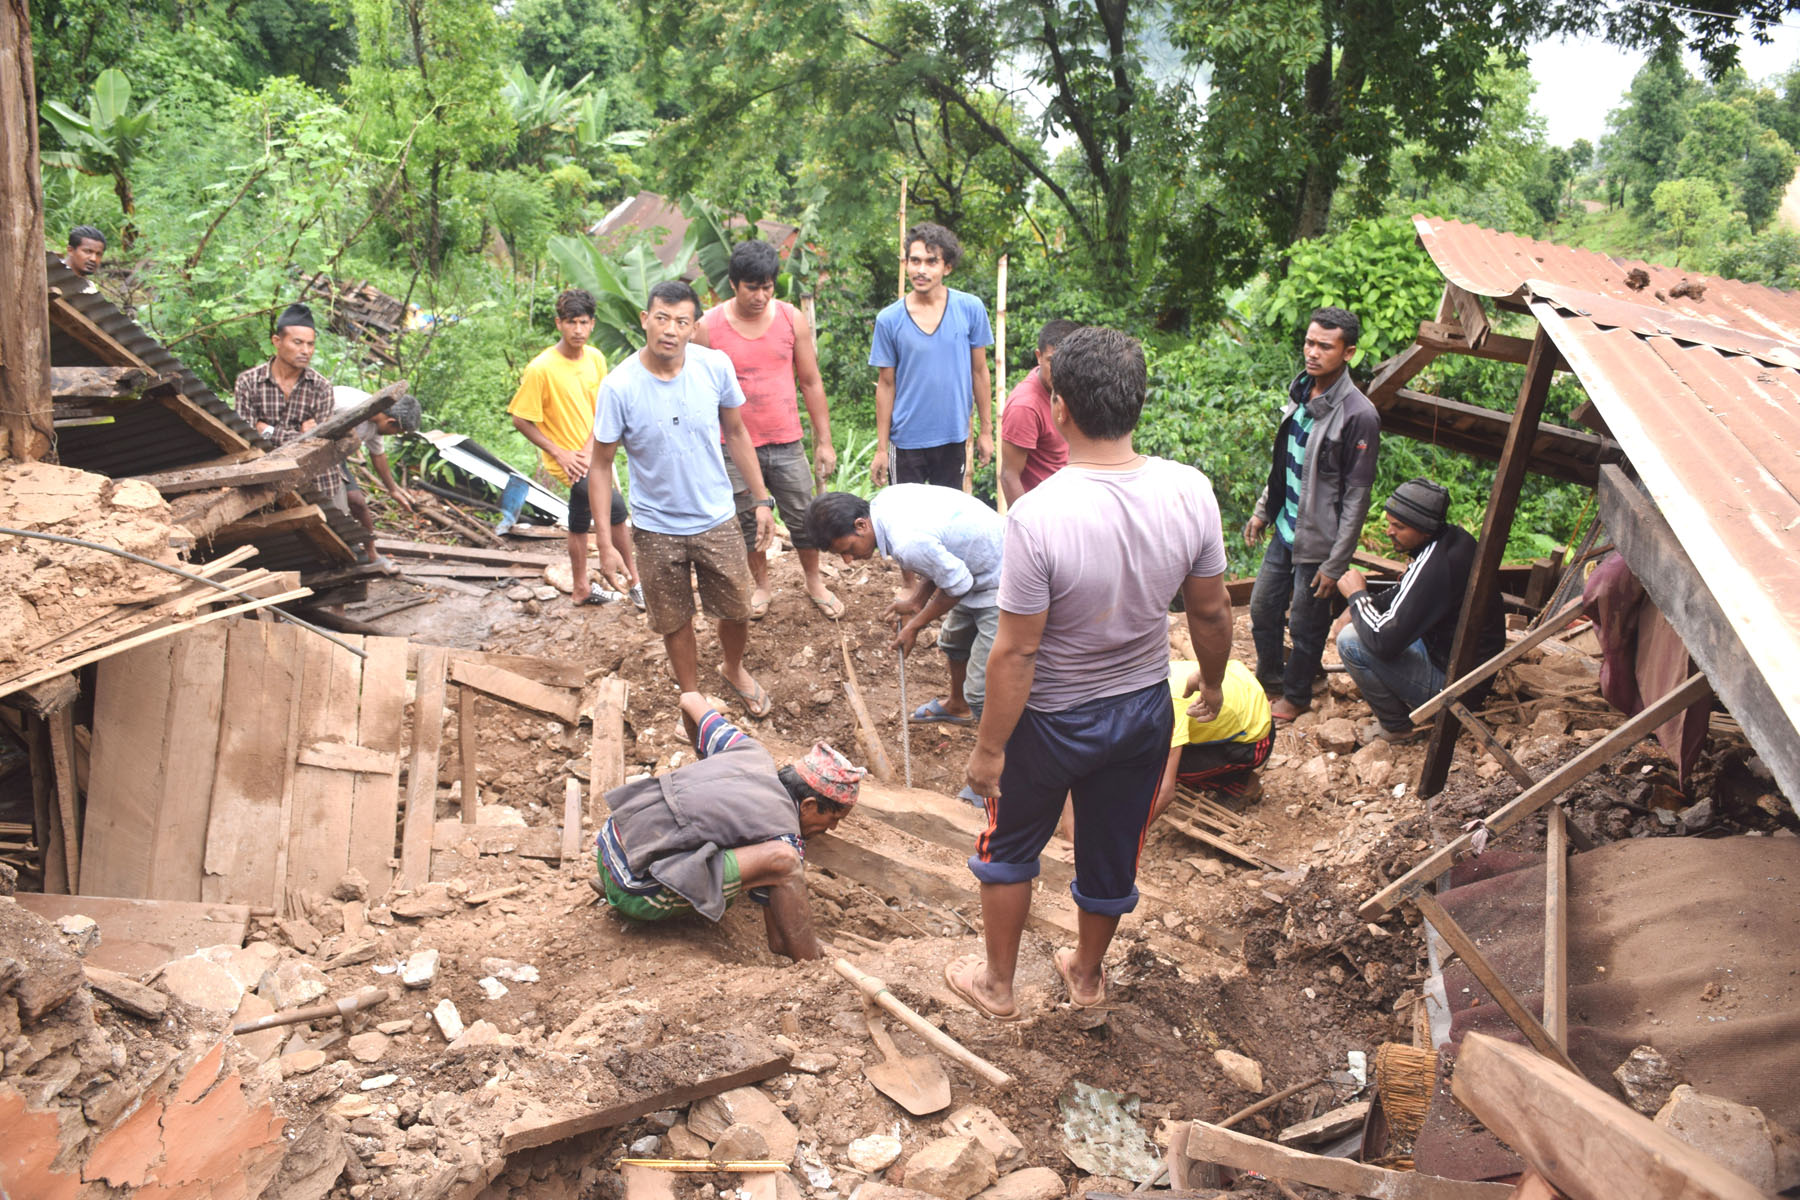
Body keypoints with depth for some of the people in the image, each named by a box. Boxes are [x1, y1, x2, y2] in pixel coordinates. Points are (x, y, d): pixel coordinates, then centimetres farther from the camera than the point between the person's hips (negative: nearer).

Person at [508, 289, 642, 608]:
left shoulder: (596, 359, -3)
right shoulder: (541, 368, -20)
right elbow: (520, 419, -15)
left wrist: (591, 447, -9)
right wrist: (559, 452, -18)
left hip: (593, 455, 6)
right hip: (567, 460, -6)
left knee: (581, 522, 18)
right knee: (614, 505, -21)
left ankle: (583, 587, 33)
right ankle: (632, 578, -6)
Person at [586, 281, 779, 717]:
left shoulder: (715, 366, -13)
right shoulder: (619, 387, -20)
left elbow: (737, 433, 3)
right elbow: (600, 465, -11)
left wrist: (762, 500, 3)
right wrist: (606, 545, -12)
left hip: (717, 520, 2)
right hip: (657, 529, -2)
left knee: (736, 611, 16)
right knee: (675, 622, 15)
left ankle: (733, 669, 49)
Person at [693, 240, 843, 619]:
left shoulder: (792, 319, -3)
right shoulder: (708, 327, -8)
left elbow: (811, 383, 3)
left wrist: (824, 441, 2)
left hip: (786, 444, 1)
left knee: (804, 518, 10)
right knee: (746, 523, 12)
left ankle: (814, 582, 32)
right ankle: (762, 585, 34)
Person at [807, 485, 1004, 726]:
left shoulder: (908, 543, -36)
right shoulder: (885, 498, -7)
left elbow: (958, 584, -22)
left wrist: (915, 625, -10)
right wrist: (917, 600, 1)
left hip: (998, 587, -11)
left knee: (982, 692, -11)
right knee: (954, 642, 34)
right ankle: (957, 706, 58)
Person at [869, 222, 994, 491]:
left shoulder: (970, 309, -3)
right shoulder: (889, 320, -5)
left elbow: (979, 372, 4)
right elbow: (886, 385, 0)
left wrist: (985, 431, 5)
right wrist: (881, 448, 0)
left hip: (954, 438, 1)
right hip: (907, 440, -1)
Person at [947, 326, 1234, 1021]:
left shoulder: (1038, 514, -32)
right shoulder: (1191, 492, -17)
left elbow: (1015, 653, -25)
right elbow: (1211, 610, -3)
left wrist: (989, 748, -11)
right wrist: (1213, 681, 16)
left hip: (1054, 721, -4)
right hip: (1146, 708, 4)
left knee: (1009, 846, 22)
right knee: (1113, 852, 25)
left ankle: (997, 984, 40)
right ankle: (1087, 973, 49)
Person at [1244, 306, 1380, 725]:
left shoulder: (1358, 415, -21)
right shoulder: (1300, 392, 2)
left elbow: (1357, 496, -19)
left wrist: (1335, 564, -18)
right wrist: (1262, 510, 17)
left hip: (1318, 541, -7)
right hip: (1285, 529, 7)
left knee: (1306, 624, 8)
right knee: (1262, 607, 18)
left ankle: (1296, 696, 30)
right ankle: (1269, 676, 41)